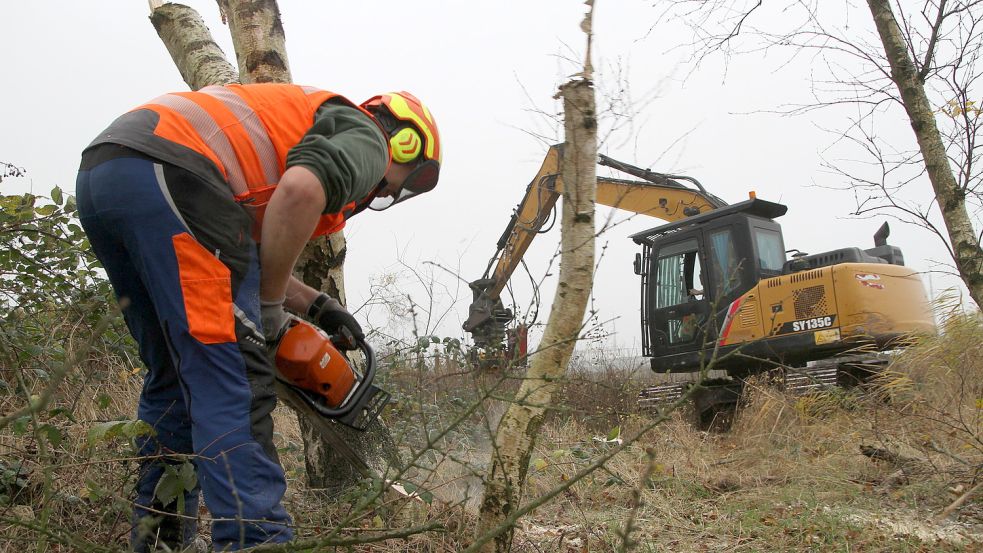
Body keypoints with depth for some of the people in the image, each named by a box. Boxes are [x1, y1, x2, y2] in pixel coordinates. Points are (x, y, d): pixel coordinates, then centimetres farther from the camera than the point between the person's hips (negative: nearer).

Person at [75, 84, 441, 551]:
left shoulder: (303, 120, 33)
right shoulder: (364, 138, 8)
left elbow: (249, 254, 29)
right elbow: (300, 190, -17)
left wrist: (316, 306, 30)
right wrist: (271, 306, -5)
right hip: (168, 174, -9)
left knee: (176, 376, 17)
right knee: (235, 382, -9)